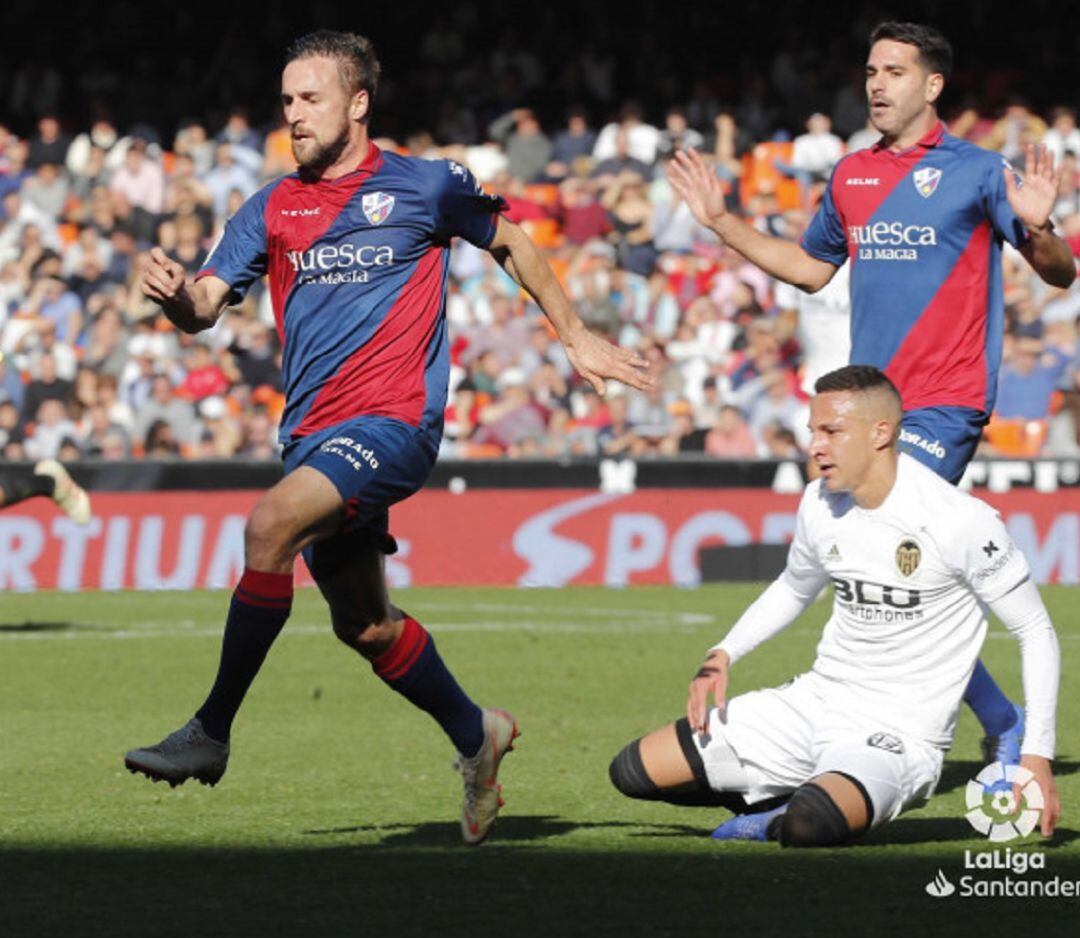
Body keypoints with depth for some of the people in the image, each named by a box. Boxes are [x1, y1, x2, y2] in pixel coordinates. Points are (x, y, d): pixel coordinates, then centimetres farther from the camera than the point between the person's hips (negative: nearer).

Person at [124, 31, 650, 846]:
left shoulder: (427, 185, 1)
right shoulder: (271, 211, 11)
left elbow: (511, 244, 16)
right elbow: (205, 307, 3)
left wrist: (575, 337, 17)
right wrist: (174, 296, -20)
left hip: (393, 419, -6)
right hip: (314, 433, 6)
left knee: (270, 525, -29)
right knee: (363, 625, 13)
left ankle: (212, 732, -24)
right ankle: (475, 736, 37)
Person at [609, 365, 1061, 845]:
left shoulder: (962, 522, -18)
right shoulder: (820, 503, 2)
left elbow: (1035, 630, -9)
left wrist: (1037, 754, -17)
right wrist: (723, 654, 8)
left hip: (899, 737, -6)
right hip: (815, 702, 6)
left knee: (809, 825, -37)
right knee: (633, 770, 2)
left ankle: (791, 815, 1)